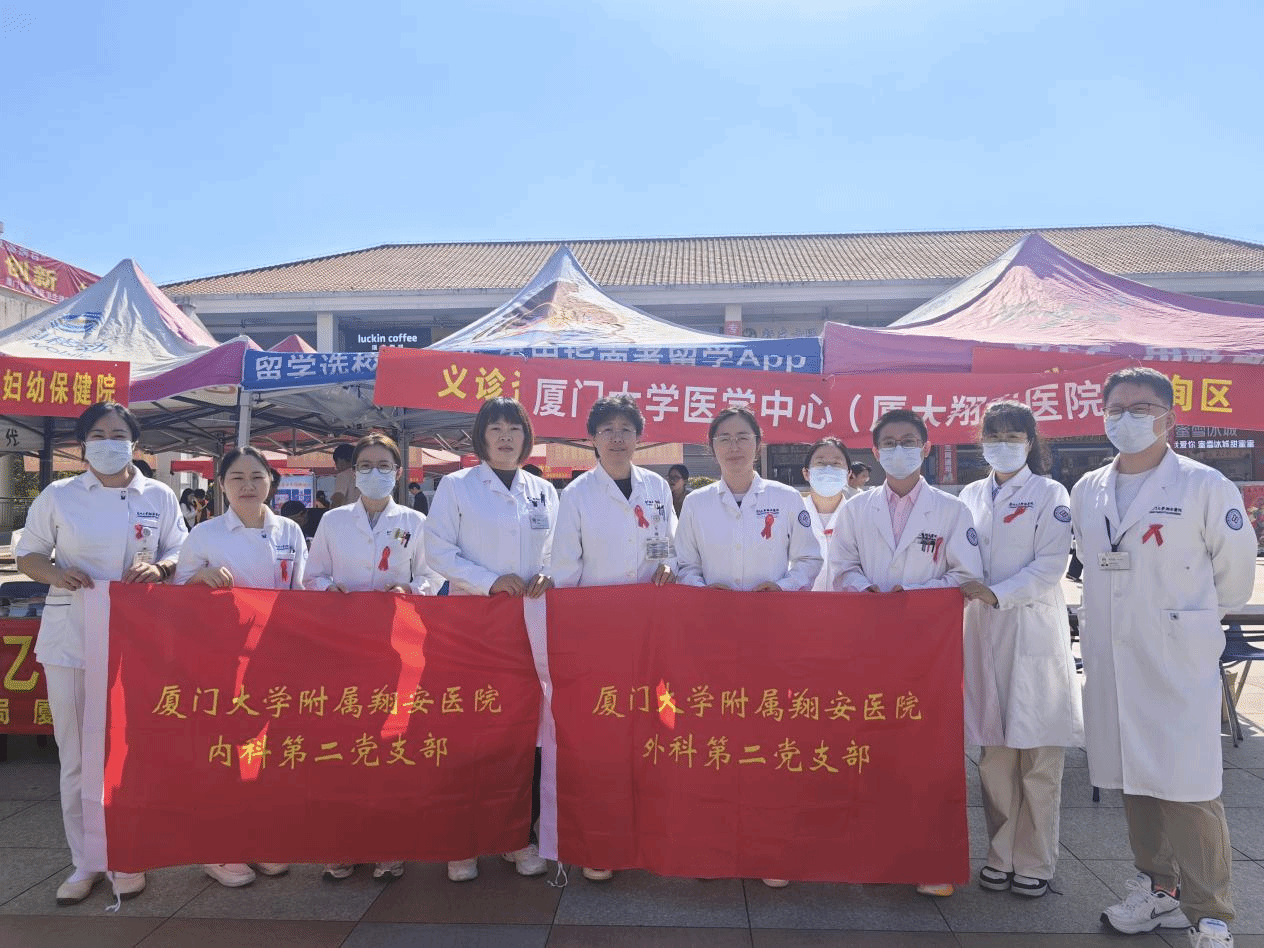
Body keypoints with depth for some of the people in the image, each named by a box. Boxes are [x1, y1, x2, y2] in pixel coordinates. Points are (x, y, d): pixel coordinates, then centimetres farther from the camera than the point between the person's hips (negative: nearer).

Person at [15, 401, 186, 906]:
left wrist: (159, 567, -13)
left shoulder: (160, 497, 5)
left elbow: (182, 554, 10)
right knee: (76, 755, 6)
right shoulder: (58, 496, 4)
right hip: (70, 640, 0)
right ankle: (84, 862, 22)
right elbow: (27, 554, 9)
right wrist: (56, 573, -12)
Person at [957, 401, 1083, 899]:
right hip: (983, 629, 4)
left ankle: (1035, 862, 14)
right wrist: (964, 589, -4)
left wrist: (998, 594, -18)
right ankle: (1001, 855, 21)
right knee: (995, 750, 8)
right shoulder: (971, 495, 12)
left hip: (1033, 629, -3)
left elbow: (1050, 565, -8)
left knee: (1038, 753, 1)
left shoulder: (1049, 494, 0)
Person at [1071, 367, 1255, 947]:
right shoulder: (1087, 491, 8)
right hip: (1109, 656, 5)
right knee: (1133, 779, 14)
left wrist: (1194, 617, 13)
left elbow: (1235, 571, 2)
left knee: (1188, 789, -4)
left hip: (1178, 658, -5)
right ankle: (1157, 888, 30)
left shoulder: (1204, 486, -6)